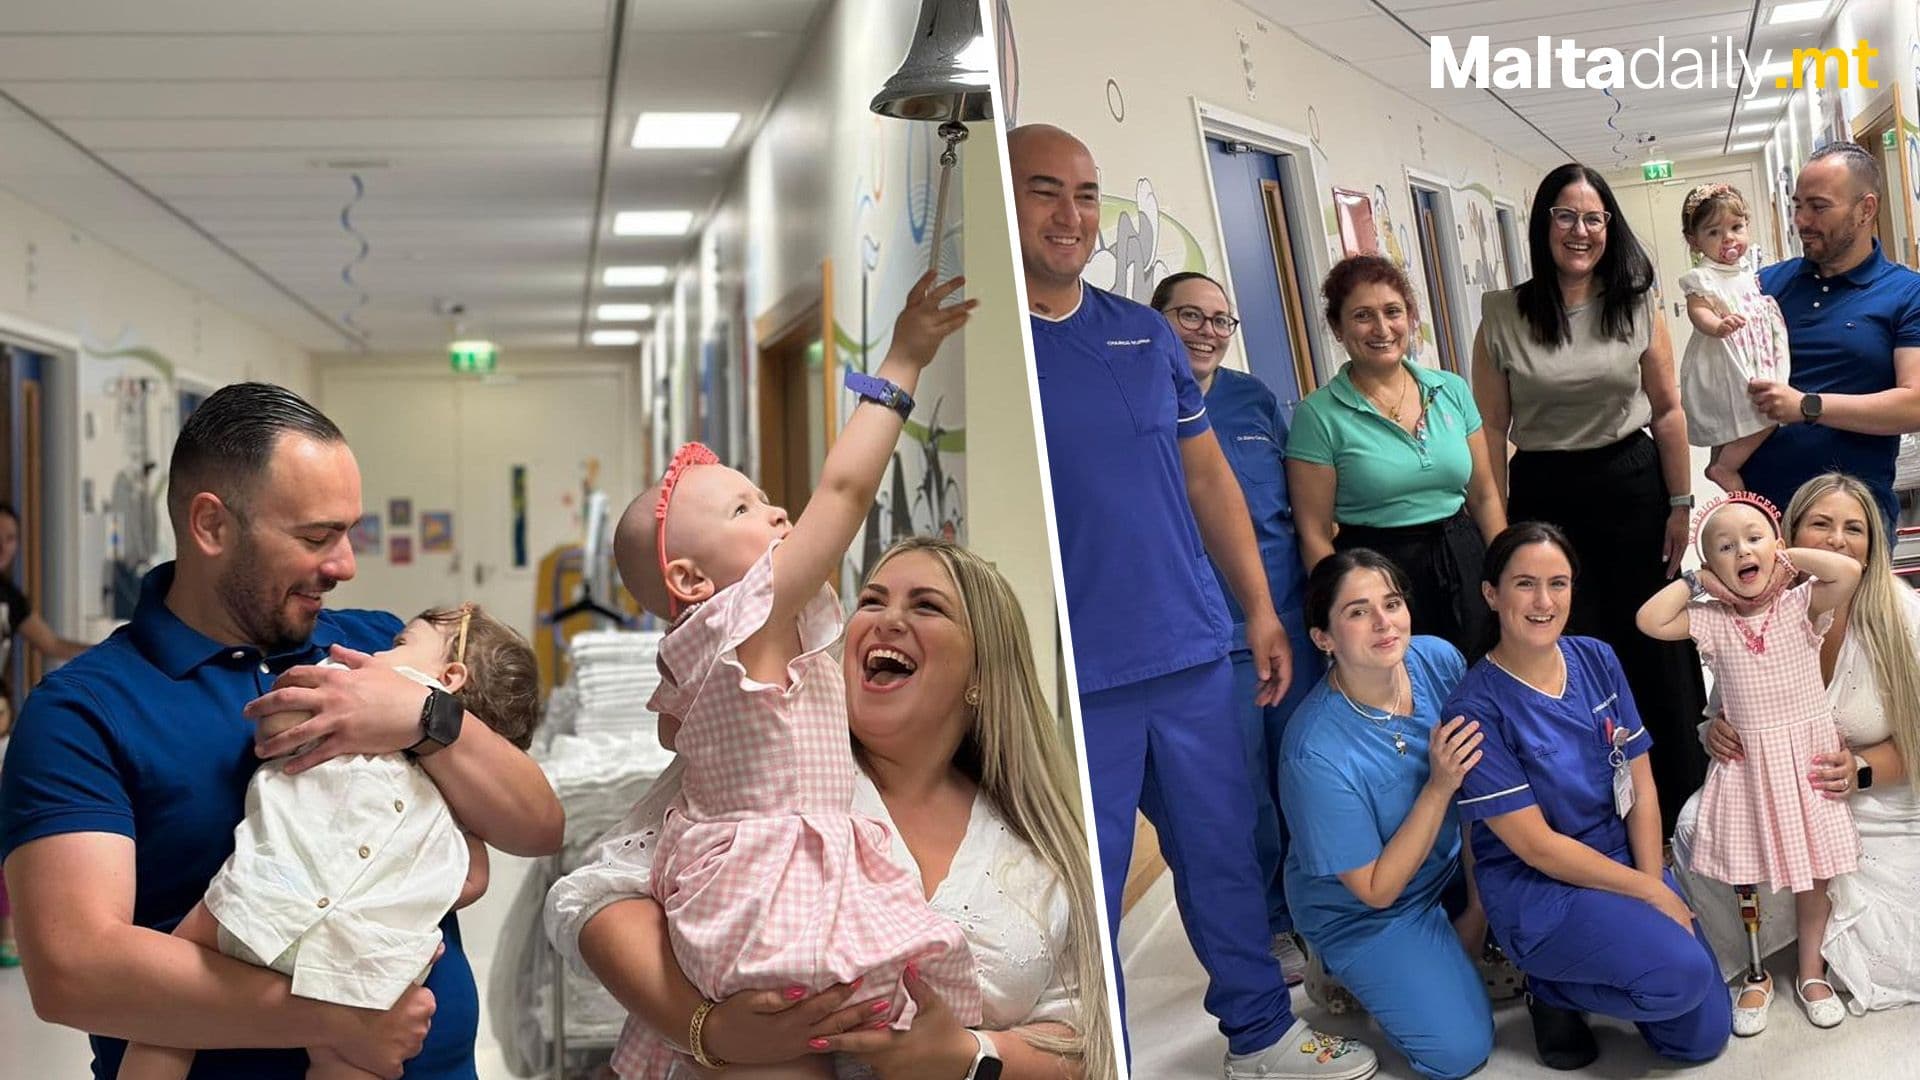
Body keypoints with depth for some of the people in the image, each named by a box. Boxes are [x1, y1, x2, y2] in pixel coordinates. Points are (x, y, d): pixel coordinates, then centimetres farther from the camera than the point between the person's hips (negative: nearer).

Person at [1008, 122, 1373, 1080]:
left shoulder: (1148, 334, 10)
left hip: (1193, 653, 6)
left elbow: (1207, 476, 16)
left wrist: (1259, 607, 12)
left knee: (1224, 854, 18)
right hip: (1070, 678, -5)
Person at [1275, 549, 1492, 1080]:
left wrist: (1479, 902, -3)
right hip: (1364, 913, -6)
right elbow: (1376, 890, -24)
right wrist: (1439, 786, -33)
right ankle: (1343, 971, 12)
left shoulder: (1439, 660, -19)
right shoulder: (1316, 753, -34)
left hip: (1450, 864, 6)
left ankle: (1458, 945, 11)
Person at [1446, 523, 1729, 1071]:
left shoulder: (1596, 660, 0)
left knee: (1705, 1035, 1)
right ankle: (1552, 991, 1)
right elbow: (1536, 846, -16)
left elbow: (1641, 789, 3)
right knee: (1683, 974, -26)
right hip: (1535, 890, -6)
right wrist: (1653, 894, -13)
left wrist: (1655, 885, -10)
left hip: (1625, 859, 6)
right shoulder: (1476, 709, -18)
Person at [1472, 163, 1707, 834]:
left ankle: (1680, 797, 27)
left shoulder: (1637, 307, 1)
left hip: (1633, 485, 1)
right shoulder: (1503, 317, -4)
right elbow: (1491, 429, -2)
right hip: (1544, 496, -1)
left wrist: (1680, 505, 2)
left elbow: (1667, 410, 4)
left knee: (1655, 649, 9)